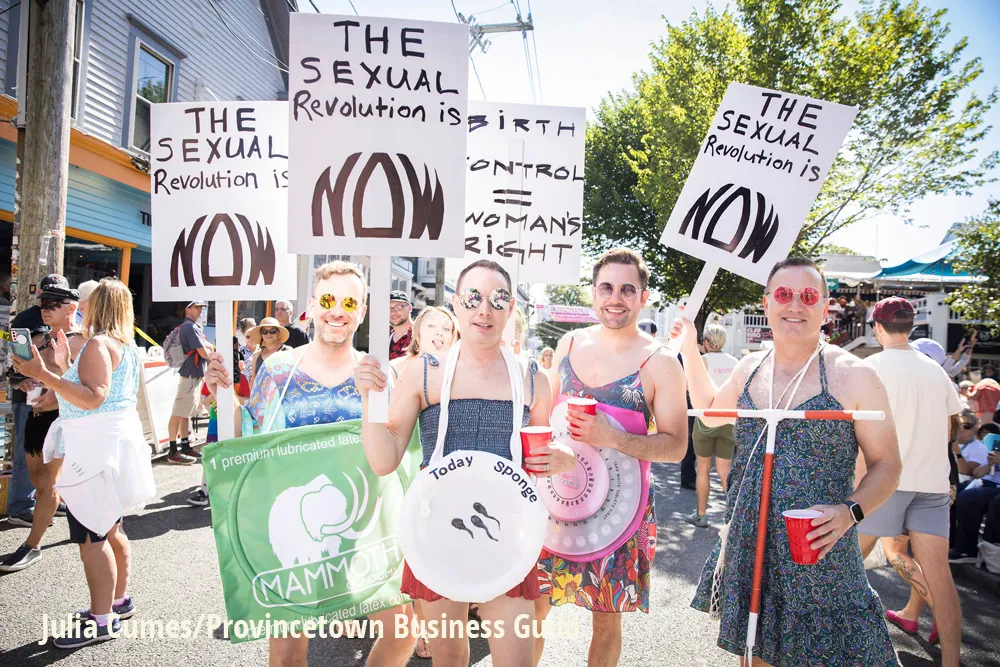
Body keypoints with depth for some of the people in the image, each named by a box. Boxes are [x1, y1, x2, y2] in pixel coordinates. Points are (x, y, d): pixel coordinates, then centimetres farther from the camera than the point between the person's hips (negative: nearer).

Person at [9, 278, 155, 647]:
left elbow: (93, 398, -26)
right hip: (110, 444, 10)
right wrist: (63, 368, 18)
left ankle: (101, 621, 1)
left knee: (90, 535, -5)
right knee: (108, 530, 19)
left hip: (97, 447, -10)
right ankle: (119, 600, 30)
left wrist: (45, 375, -29)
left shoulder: (98, 344, -14)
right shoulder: (124, 345, 15)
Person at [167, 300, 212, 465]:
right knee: (178, 413, -7)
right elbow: (204, 353, -18)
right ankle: (173, 452, -5)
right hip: (190, 374, -10)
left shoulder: (195, 327, 16)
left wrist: (206, 346, -8)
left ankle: (185, 447, 22)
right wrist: (208, 351, 2)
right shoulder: (190, 327, -15)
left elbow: (208, 346, 13)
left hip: (194, 374, 10)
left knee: (186, 413, 14)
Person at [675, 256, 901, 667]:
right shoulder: (749, 369, 5)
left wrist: (849, 512, -22)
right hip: (746, 547, 5)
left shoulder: (854, 376, -9)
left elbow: (886, 466, -4)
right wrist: (689, 350, 18)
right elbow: (710, 412, 23)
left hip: (819, 553, -4)